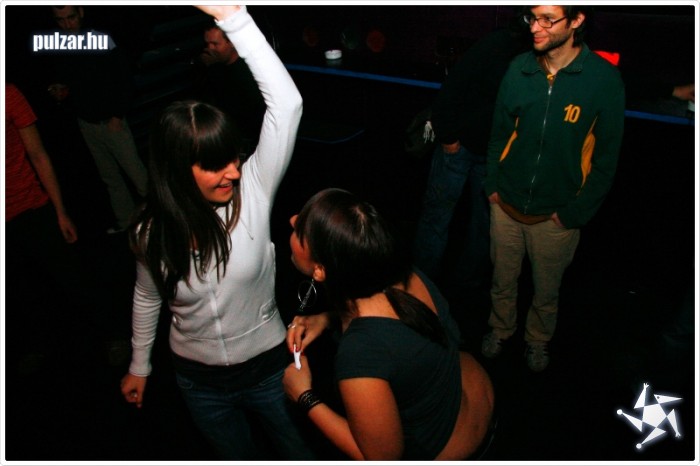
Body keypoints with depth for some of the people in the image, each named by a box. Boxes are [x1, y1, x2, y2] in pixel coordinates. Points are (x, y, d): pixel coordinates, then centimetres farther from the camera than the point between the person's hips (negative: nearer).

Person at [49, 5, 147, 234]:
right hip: (85, 124, 5)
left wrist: (117, 116, -12)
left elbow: (124, 80, -10)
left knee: (134, 170, -2)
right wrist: (59, 92, -5)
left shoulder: (103, 41, -11)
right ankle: (126, 219, 24)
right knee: (109, 176, 13)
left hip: (111, 121, -5)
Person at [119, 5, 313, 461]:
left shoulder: (252, 191, -23)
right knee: (239, 455, 28)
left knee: (300, 450, 23)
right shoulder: (152, 232, -15)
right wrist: (139, 366, 15)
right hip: (199, 380, 2)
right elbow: (146, 298, 4)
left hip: (268, 366, -1)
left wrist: (231, 15, -40)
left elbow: (287, 103, -35)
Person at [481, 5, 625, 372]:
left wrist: (574, 213, -10)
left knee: (546, 290, 18)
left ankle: (538, 340, 45)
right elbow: (499, 132, 4)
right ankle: (500, 329, 46)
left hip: (556, 215, -2)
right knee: (502, 280, 20)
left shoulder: (605, 79, -14)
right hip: (506, 205, 2)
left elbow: (606, 157, -9)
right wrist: (492, 184, 1)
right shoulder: (519, 68, -7)